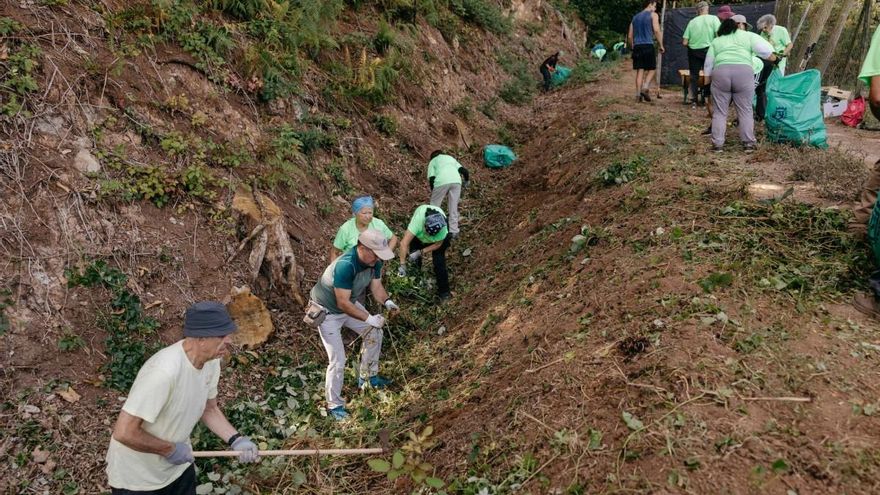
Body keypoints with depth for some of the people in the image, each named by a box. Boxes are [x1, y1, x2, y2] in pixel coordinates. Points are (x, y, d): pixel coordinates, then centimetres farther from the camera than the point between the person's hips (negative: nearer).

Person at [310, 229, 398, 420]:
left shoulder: (374, 261, -15)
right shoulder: (345, 266, -39)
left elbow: (376, 286, -4)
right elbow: (343, 303, -36)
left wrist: (387, 301, -24)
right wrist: (369, 319, -34)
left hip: (349, 303, 8)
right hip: (327, 311, -8)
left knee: (374, 333, 13)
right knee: (338, 360, -8)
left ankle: (367, 376, 33)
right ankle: (334, 405, 11)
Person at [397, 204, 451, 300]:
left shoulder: (443, 228, -40)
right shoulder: (418, 220, -45)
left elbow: (437, 244, -21)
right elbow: (404, 243, -46)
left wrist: (420, 252, -30)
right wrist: (402, 265, -45)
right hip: (418, 236, 1)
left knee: (439, 262, -12)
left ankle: (444, 292, 0)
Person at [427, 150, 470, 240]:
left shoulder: (433, 161, 27)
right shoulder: (451, 158, 37)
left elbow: (431, 178, 11)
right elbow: (464, 171, 21)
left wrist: (433, 191, 23)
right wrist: (467, 181, 37)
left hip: (442, 182, -3)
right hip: (456, 181, 3)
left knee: (434, 207, 13)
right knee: (453, 207, 13)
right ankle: (453, 232, 13)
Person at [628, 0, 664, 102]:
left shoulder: (635, 17, 19)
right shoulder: (653, 15, 3)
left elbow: (629, 36, 18)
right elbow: (657, 31, -10)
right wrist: (661, 45, -4)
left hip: (637, 46, 5)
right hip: (648, 45, -5)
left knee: (640, 71, 5)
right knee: (651, 69, 7)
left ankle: (638, 94, 1)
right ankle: (644, 88, -12)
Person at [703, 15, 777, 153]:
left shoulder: (716, 41, 27)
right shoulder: (748, 36, 19)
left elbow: (708, 65, 24)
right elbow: (767, 52, 7)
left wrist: (708, 77, 29)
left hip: (720, 72, 2)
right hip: (744, 72, -2)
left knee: (719, 111, 6)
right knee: (745, 110, 4)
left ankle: (717, 144, 2)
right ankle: (748, 143, 6)